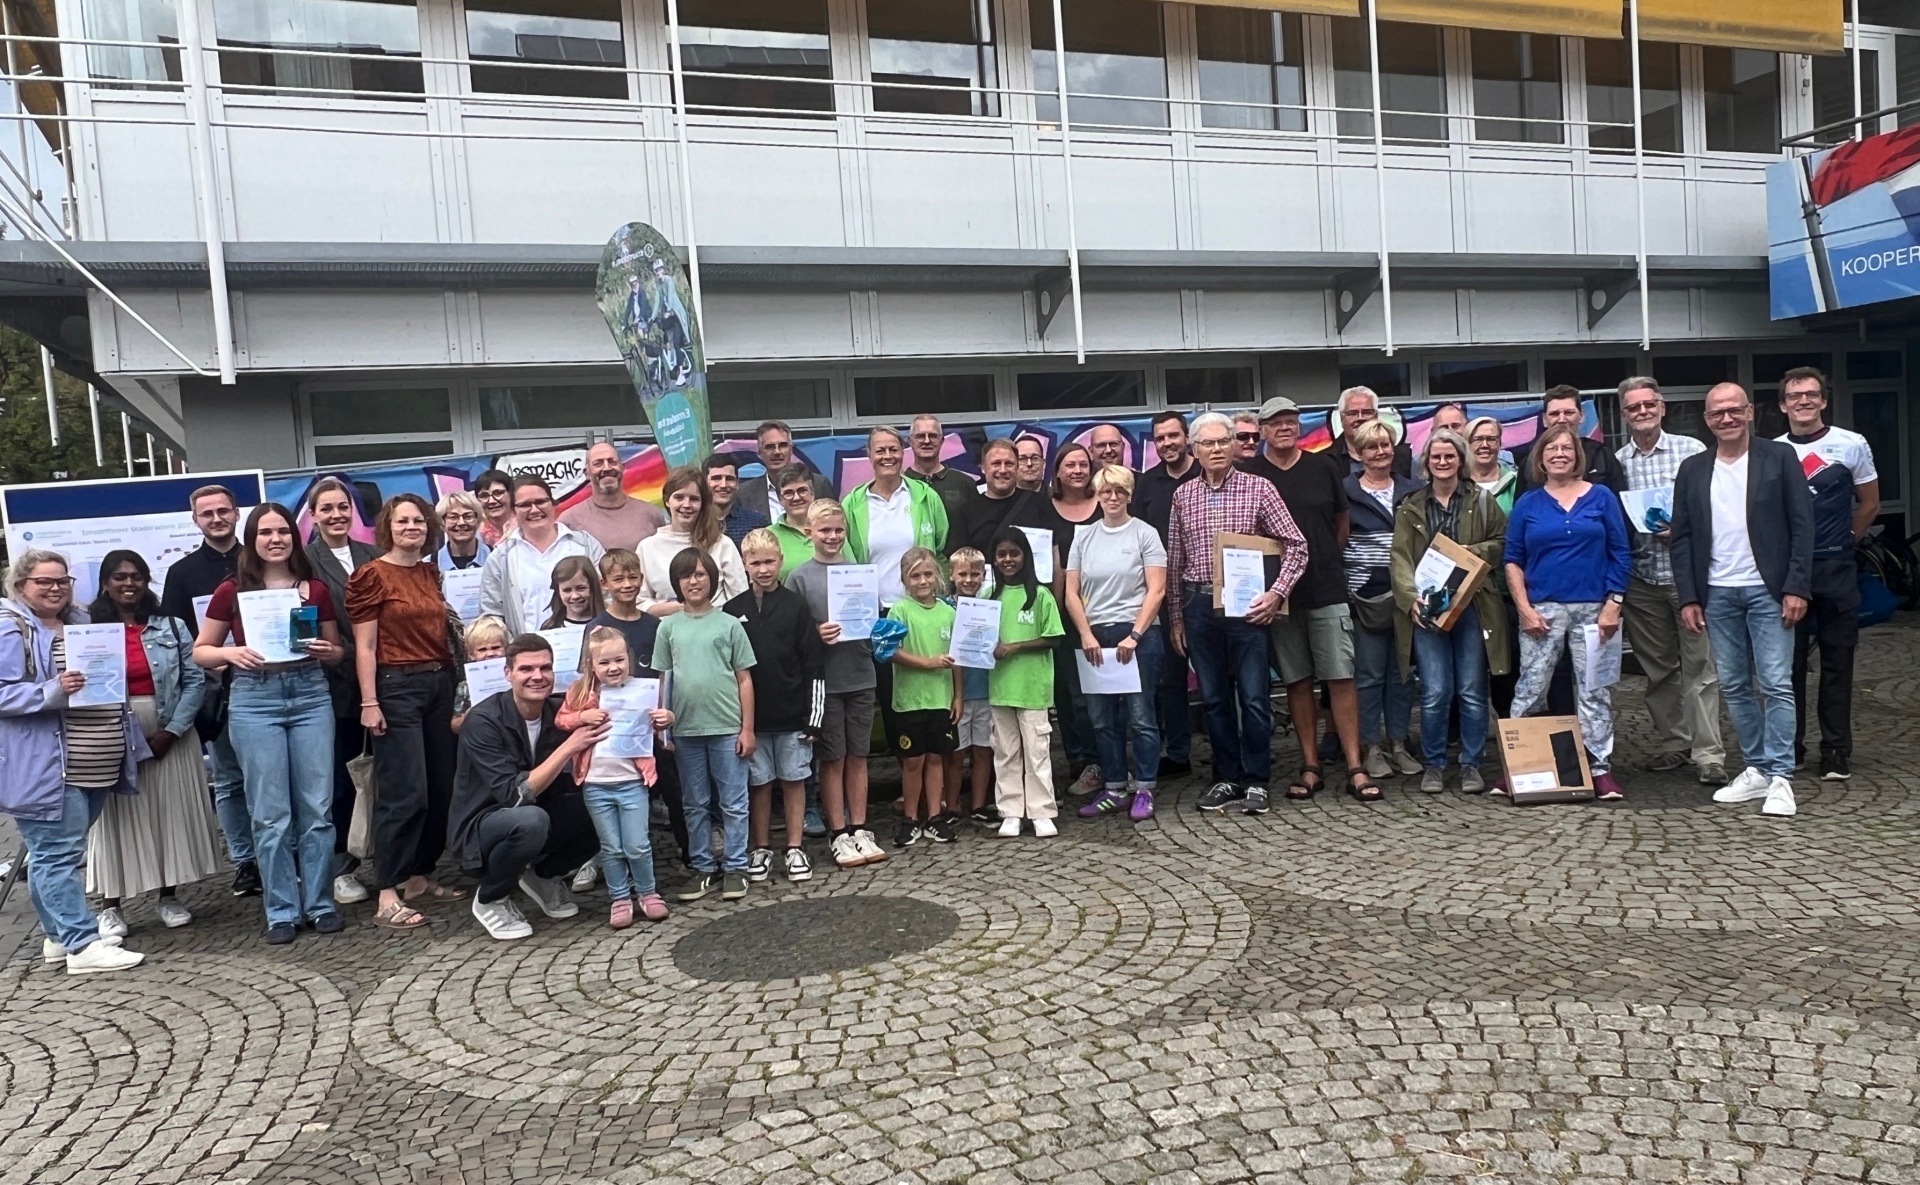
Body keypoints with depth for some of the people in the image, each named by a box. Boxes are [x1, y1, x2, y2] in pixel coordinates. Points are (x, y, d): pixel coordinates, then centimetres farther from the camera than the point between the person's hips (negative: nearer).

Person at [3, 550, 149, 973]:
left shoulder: (78, 624, 18)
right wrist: (53, 692, -26)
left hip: (90, 766, 8)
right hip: (47, 766, -8)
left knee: (57, 853, 16)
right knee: (58, 853, -6)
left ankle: (59, 935, 23)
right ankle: (82, 945, -6)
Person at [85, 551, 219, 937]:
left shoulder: (171, 626, 5)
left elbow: (195, 679, 0)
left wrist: (171, 730, -9)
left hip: (171, 736, 1)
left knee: (172, 814, 6)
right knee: (118, 817, 3)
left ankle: (168, 896, 19)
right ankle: (111, 906, 13)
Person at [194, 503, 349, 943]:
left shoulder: (316, 590, 6)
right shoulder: (232, 591, 2)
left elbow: (337, 650, 15)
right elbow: (200, 651, 7)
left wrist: (326, 651, -7)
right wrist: (231, 653, -12)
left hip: (311, 695, 2)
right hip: (254, 700, -1)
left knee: (317, 808, 3)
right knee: (271, 814, 2)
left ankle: (321, 904, 15)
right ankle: (281, 911, 13)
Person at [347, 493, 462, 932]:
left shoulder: (432, 573, 13)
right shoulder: (372, 575, -5)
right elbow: (365, 646, -8)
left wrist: (453, 683, 14)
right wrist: (369, 703, -14)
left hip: (439, 684, 7)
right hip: (396, 687, -7)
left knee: (441, 789, 8)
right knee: (404, 793, -10)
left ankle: (419, 877, 21)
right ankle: (387, 897, -5)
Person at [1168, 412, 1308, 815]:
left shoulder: (1258, 488, -2)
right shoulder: (1183, 496, 8)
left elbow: (1296, 544, -1)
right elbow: (1175, 560, 12)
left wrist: (1277, 593, -11)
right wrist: (1177, 617, 10)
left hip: (1246, 604, -3)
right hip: (1199, 605, 3)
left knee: (1253, 698, -1)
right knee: (1214, 698, 10)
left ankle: (1256, 781, 12)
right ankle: (1227, 777, 21)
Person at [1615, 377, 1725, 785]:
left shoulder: (1691, 450, 2)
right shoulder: (1615, 463, 7)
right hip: (1641, 579, 3)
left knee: (1699, 665, -3)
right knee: (1657, 669, 11)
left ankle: (1708, 754, 0)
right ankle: (1671, 744, 23)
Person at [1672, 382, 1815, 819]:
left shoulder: (1779, 457, 0)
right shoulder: (1692, 470, 9)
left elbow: (1802, 526, -3)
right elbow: (1682, 537, 8)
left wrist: (1797, 587, -10)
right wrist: (1688, 597, 1)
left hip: (1768, 590, -3)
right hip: (1717, 594, 3)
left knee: (1776, 685, -4)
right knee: (1734, 687, 8)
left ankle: (1780, 777, 1)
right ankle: (1756, 770, 17)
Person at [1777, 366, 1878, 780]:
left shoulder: (1852, 446, 1)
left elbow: (1869, 505, 10)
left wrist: (1840, 542, 12)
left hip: (1836, 569, -1)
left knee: (1837, 661, 4)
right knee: (1788, 662, 6)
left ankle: (1836, 751, 11)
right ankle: (1790, 747, 16)